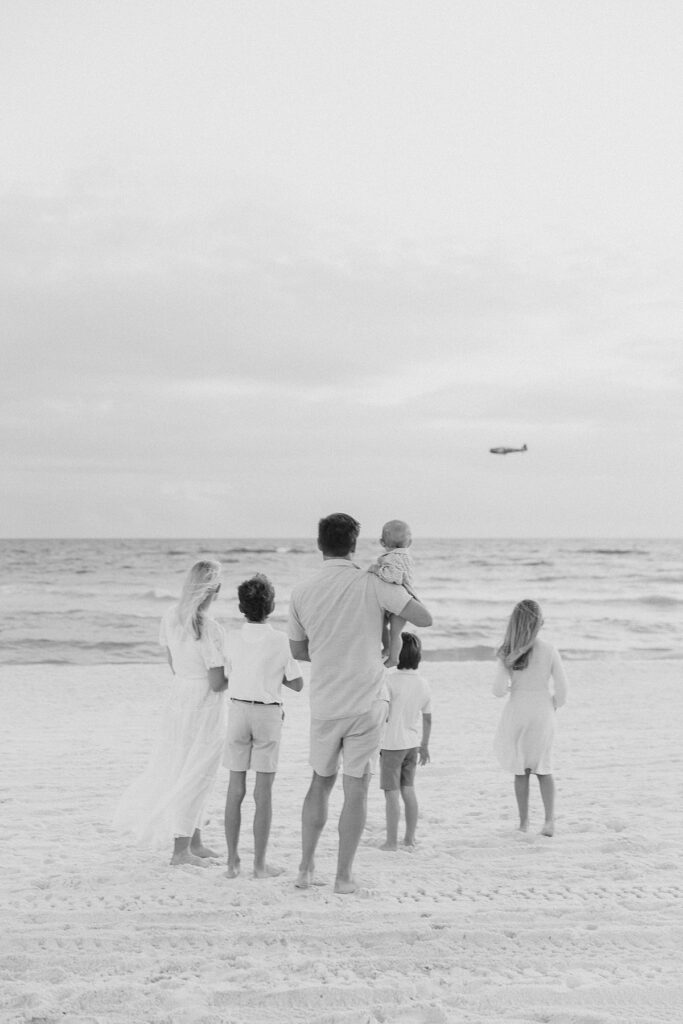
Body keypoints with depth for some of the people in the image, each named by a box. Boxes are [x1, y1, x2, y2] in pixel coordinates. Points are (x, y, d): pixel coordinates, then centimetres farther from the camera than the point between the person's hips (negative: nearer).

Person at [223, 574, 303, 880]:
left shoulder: (232, 638, -4)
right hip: (268, 713, -2)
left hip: (238, 708, 2)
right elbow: (297, 683, -3)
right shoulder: (280, 641, -10)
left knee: (235, 788, 8)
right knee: (264, 791, 3)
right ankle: (260, 863, 5)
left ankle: (232, 861, 10)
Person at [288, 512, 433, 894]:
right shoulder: (373, 584, -9)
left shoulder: (302, 592, 0)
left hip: (324, 704, 3)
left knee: (321, 783, 19)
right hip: (367, 701, -3)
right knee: (357, 788, 5)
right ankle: (345, 875, 8)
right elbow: (425, 618, -8)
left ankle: (306, 869, 21)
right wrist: (403, 587, 9)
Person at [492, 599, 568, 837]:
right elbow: (561, 688, -6)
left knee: (520, 769, 14)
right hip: (543, 712, 1)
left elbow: (499, 690, -13)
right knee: (543, 767, 16)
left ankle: (523, 822, 18)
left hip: (517, 712, -1)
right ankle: (549, 819, 1)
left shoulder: (508, 654, -10)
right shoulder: (549, 651, -9)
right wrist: (554, 706, 12)